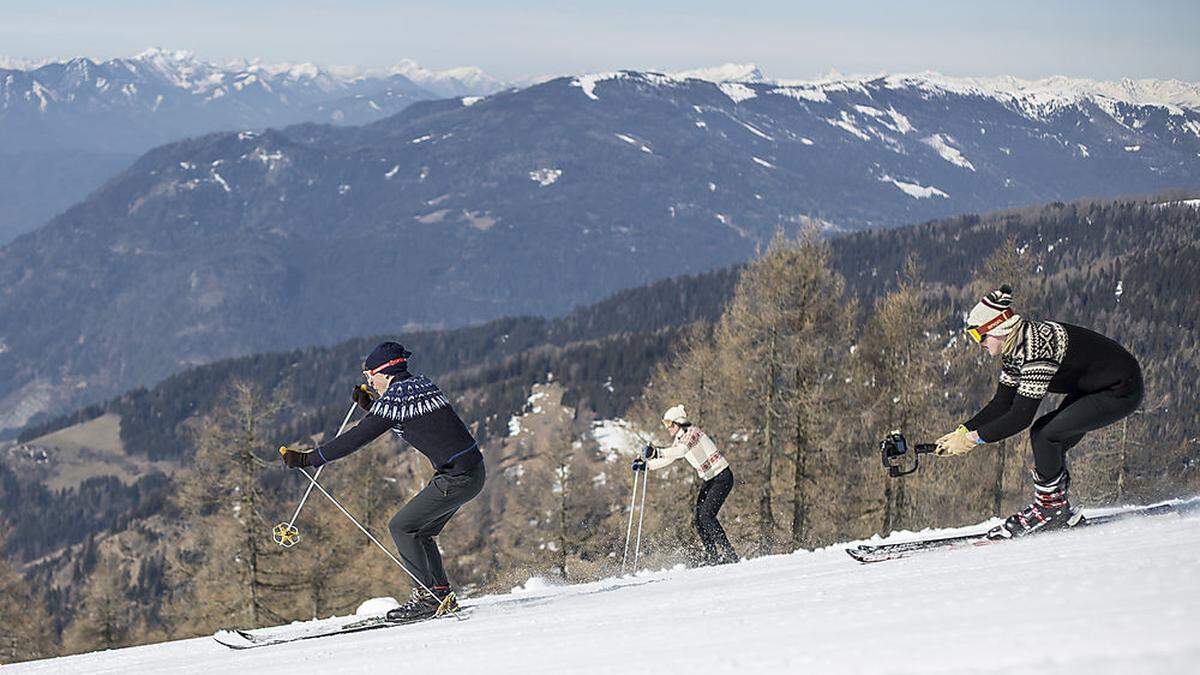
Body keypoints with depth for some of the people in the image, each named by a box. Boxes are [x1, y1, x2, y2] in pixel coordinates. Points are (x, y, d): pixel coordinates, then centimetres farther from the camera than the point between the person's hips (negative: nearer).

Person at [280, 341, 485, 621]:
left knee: (401, 527, -2)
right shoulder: (423, 384, 14)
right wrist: (370, 405, 23)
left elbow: (355, 439, -13)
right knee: (420, 531, 17)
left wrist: (308, 458, -8)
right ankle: (442, 595, 18)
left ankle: (430, 596, -2)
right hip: (474, 470, 9)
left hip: (456, 477, -9)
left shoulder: (393, 399, -12)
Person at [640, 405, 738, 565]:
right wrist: (646, 465, 2)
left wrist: (657, 452, -48)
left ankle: (729, 555, -17)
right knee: (699, 519, 1)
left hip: (722, 478, -9)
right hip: (708, 480, 9)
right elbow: (667, 459, 14)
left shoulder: (692, 432, -19)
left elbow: (680, 451, -37)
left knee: (707, 515, -19)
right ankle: (712, 557, 4)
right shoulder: (678, 439, 9)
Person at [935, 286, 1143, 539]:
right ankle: (1057, 509, 9)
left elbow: (1021, 416, -28)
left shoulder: (1036, 349, -28)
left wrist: (973, 439, -23)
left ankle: (1052, 507, -3)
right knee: (1042, 434, 2)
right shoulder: (1014, 346, 1)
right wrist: (962, 431, -3)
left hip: (1122, 392, -10)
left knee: (1045, 435, -16)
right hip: (1094, 386, 10)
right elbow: (1002, 404, 6)